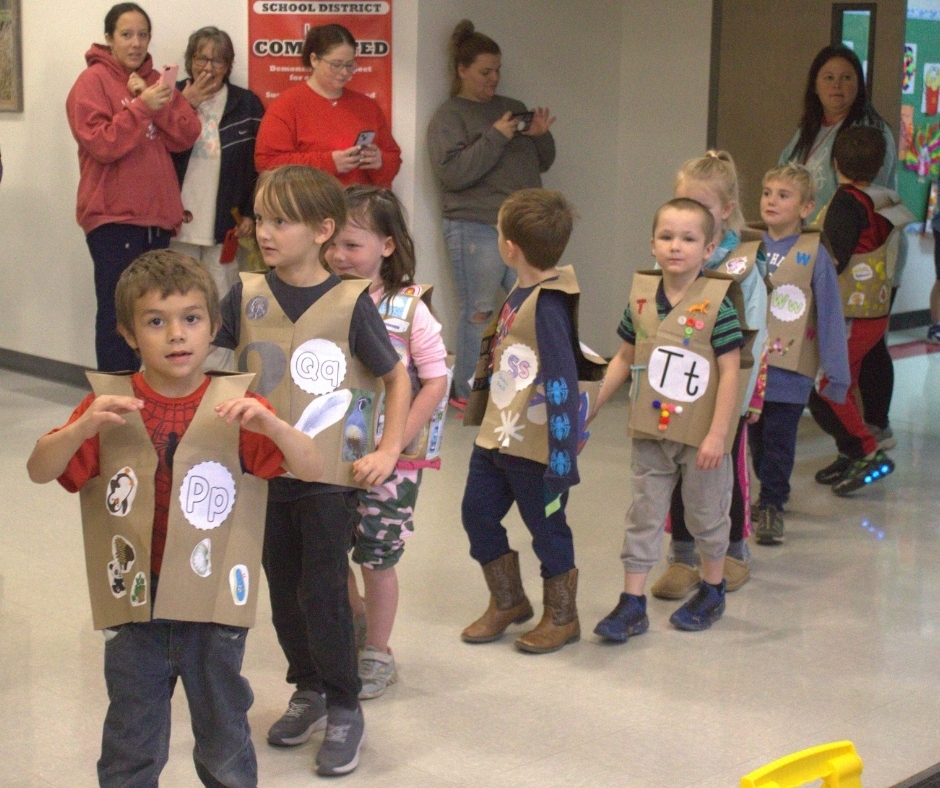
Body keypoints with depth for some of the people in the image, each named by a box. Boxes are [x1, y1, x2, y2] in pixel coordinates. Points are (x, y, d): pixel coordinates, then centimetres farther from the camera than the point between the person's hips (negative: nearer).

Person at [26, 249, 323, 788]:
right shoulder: (109, 405, -3)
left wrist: (271, 426, -30)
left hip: (214, 609, 0)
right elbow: (40, 471, -9)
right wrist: (83, 428, -27)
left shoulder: (235, 406, -6)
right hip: (134, 608, 1)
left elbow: (312, 470, -11)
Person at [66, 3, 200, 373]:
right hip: (113, 217, -6)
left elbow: (187, 135, 2)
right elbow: (100, 144, -16)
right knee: (117, 316, -7)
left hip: (156, 216, 6)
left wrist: (157, 103, -13)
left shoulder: (156, 81, 14)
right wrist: (141, 106, -24)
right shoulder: (92, 82, -5)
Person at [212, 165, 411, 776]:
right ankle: (308, 690, 34)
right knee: (284, 589, 14)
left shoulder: (350, 302, -9)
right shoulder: (247, 296, -1)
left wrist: (387, 451, -8)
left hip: (332, 473, -4)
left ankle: (345, 709, 15)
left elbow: (397, 378, -1)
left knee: (322, 592, -2)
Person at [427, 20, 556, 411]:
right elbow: (452, 172, -15)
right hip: (476, 230, -6)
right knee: (479, 313, -2)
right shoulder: (448, 116, -1)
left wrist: (542, 136, 0)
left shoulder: (513, 108, 17)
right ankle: (466, 393, 8)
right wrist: (495, 137, -17)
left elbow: (541, 162, 21)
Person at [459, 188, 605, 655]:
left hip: (535, 445, -9)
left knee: (547, 526, 7)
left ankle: (561, 618, 26)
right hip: (497, 436, 9)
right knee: (477, 513, 15)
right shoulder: (519, 294, 5)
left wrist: (561, 457, -25)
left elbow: (562, 380, -24)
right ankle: (508, 603, 34)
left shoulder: (548, 305, -22)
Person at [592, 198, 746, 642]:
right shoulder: (641, 298, 0)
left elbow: (729, 372, -14)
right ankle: (632, 604, 13)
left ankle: (712, 591, 33)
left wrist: (717, 434, -19)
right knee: (644, 514, 8)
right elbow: (624, 359, 11)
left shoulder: (716, 305, -14)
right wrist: (590, 407, 10)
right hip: (650, 431, 4)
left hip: (700, 435, -4)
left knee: (706, 513, 13)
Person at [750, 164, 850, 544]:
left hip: (789, 368, -3)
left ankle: (770, 507, 12)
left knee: (778, 439, 1)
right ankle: (772, 497, 29)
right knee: (756, 438, 12)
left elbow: (830, 314, -4)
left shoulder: (814, 255, -6)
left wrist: (836, 373, -4)